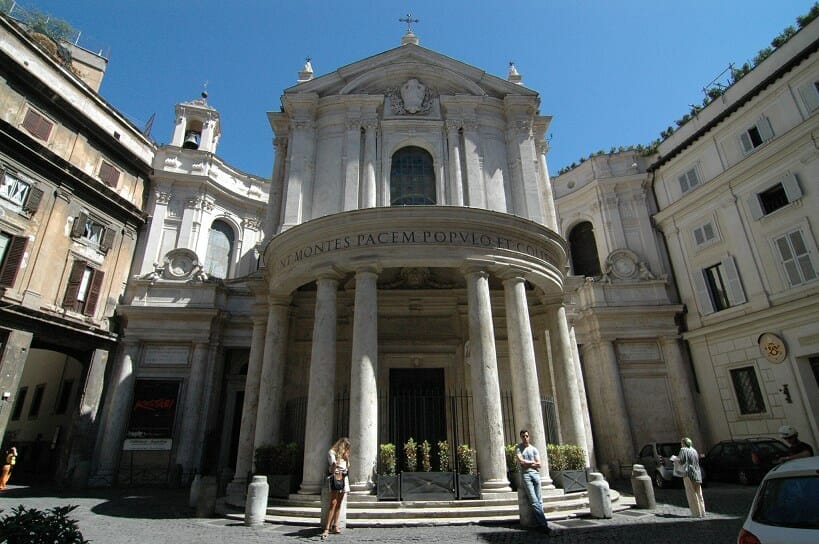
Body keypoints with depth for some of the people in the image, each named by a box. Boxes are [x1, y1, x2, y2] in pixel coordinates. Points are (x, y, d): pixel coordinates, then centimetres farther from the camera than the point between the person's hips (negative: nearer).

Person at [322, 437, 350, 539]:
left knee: (339, 504, 6)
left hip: (344, 478, 7)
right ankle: (327, 528, -17)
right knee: (333, 503, -15)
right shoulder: (332, 452, -1)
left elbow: (348, 467, 17)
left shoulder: (344, 454, 21)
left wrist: (347, 457, 7)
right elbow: (333, 463, -14)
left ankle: (335, 526, 10)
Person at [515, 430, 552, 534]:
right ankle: (543, 524, -14)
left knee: (539, 501, -3)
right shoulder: (518, 448, 8)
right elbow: (521, 461, -6)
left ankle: (540, 522, -2)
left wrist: (527, 463, -2)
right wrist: (532, 462, 2)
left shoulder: (534, 449, 15)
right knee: (534, 501, -11)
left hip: (535, 474, 3)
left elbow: (538, 464, 6)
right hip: (525, 475, -3)